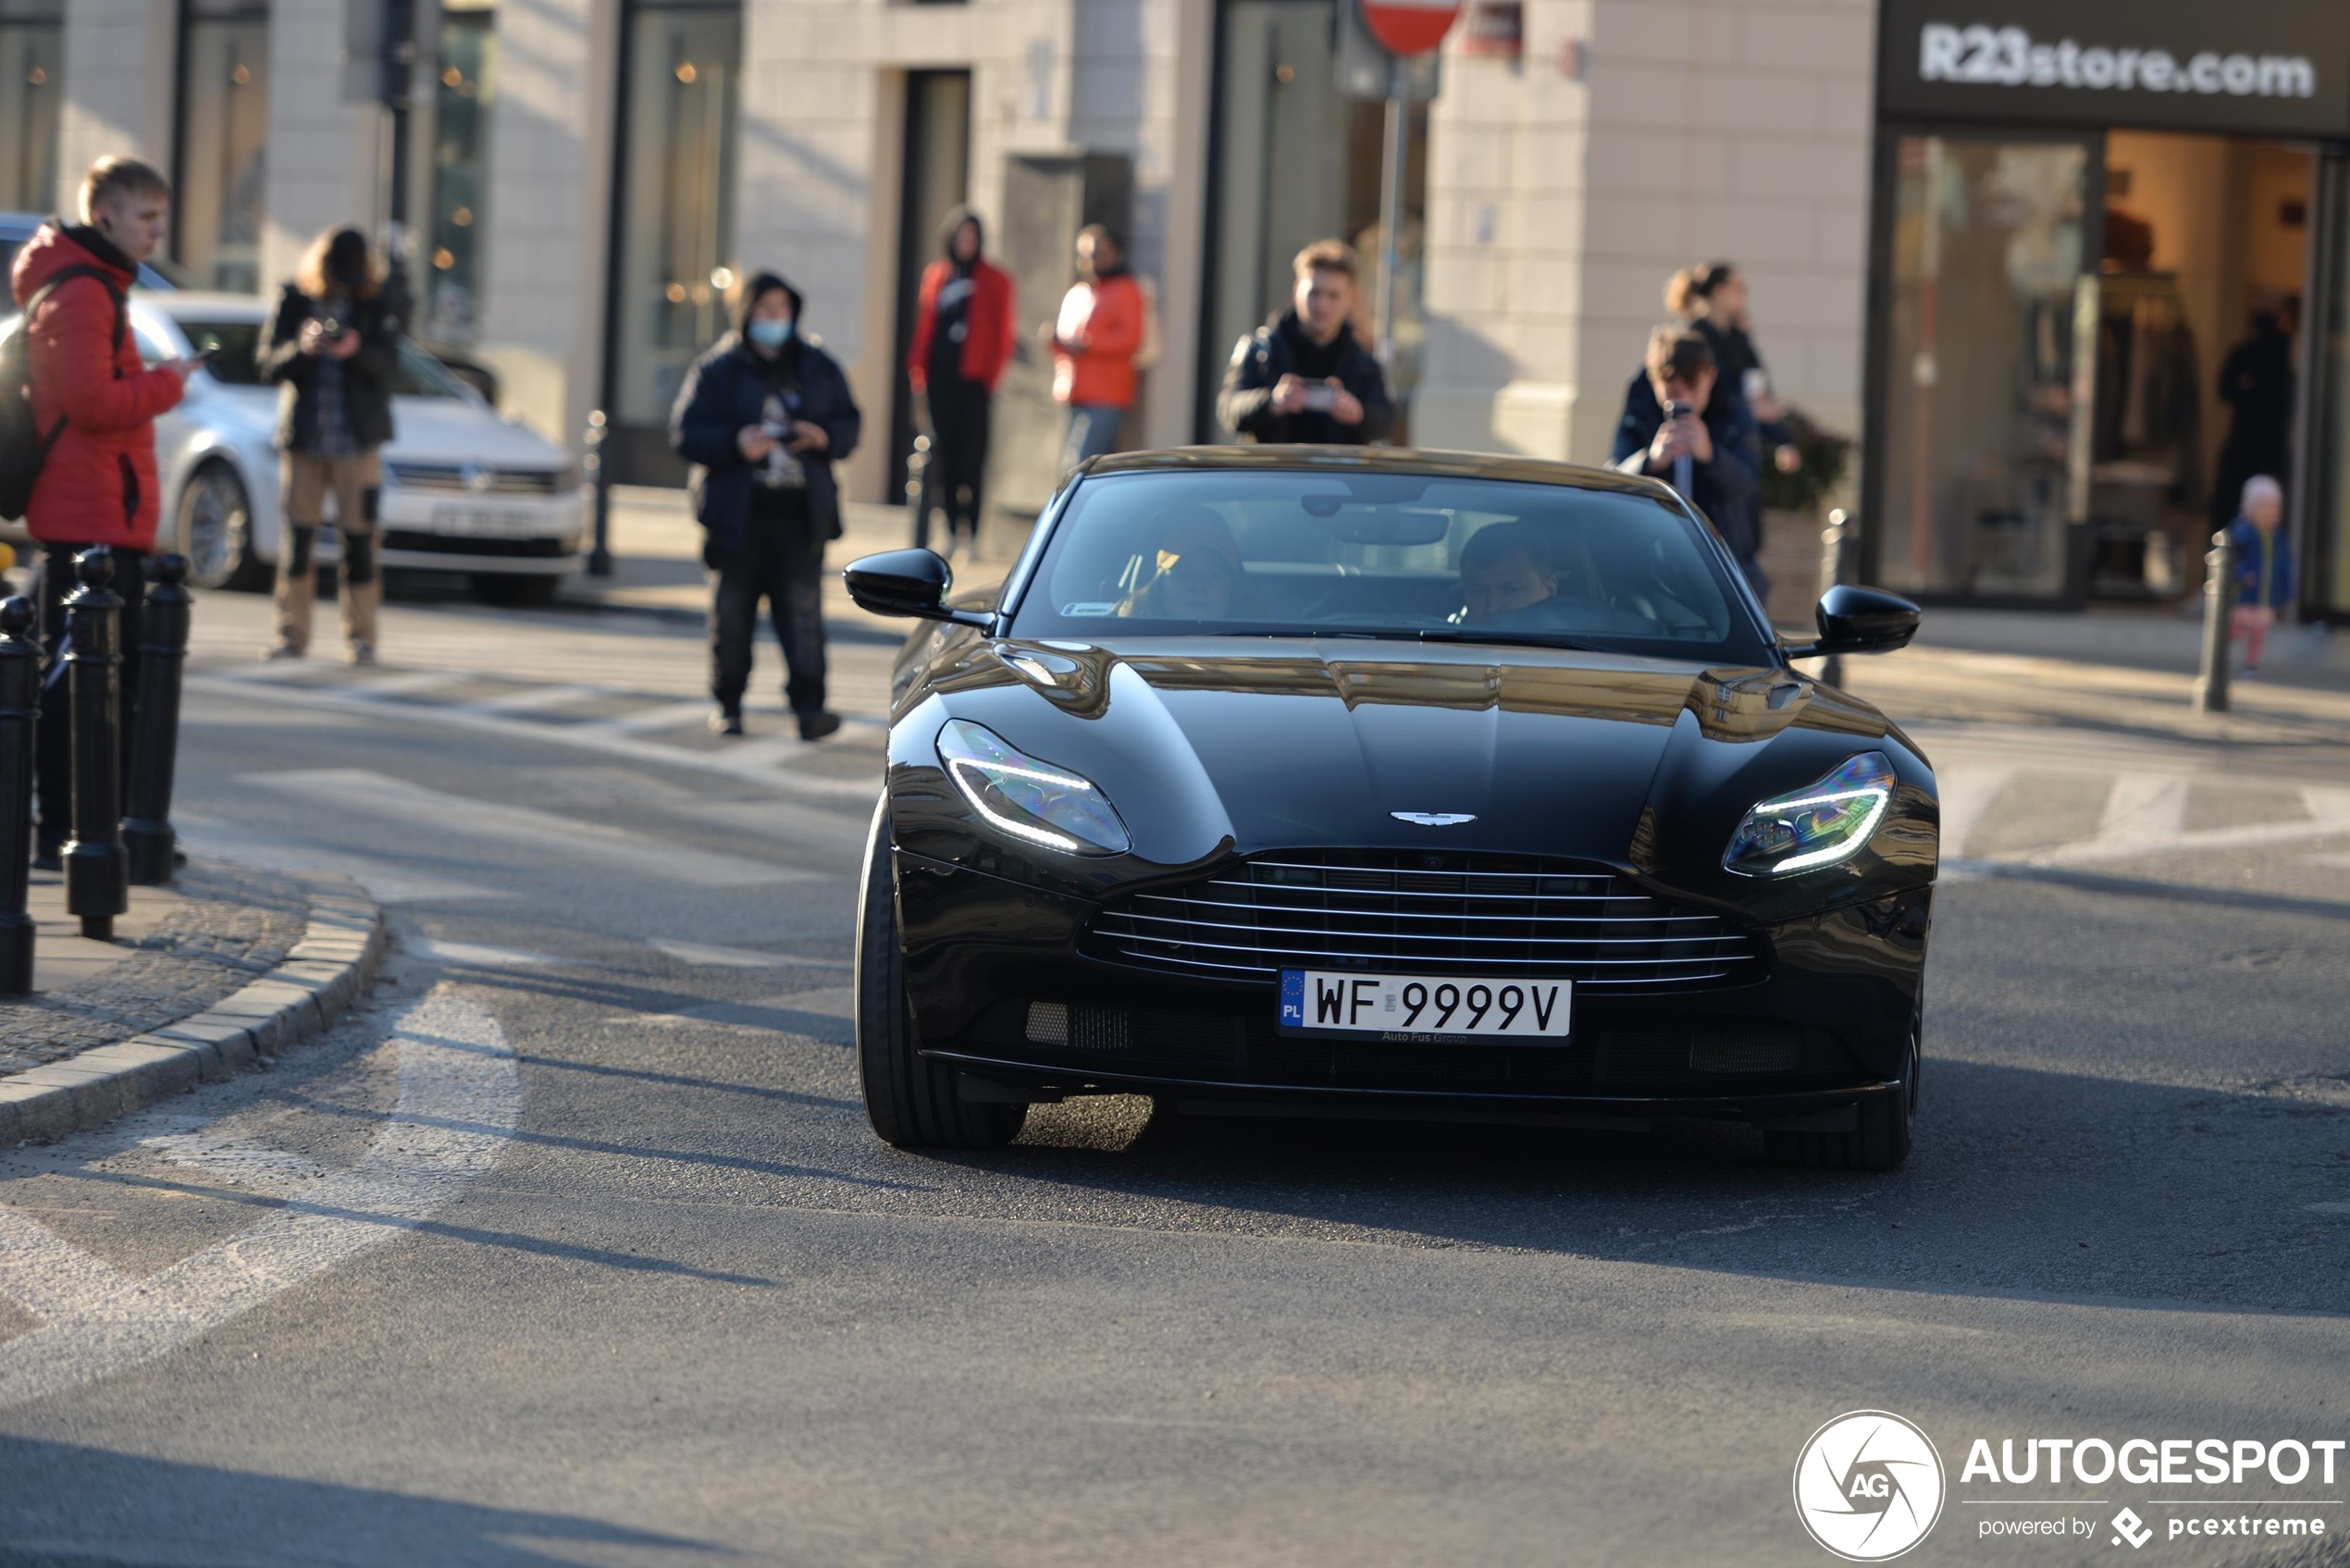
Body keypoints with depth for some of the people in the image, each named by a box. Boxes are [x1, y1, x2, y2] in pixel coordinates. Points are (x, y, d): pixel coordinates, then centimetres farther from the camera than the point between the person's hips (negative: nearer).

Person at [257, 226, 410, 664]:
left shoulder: (377, 302, 0)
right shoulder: (296, 300, 2)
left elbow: (389, 369, -7)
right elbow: (271, 366, -3)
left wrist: (358, 351, -27)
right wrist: (302, 349, -23)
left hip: (357, 440, -1)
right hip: (302, 437, 1)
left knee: (359, 538, -3)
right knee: (298, 537, 1)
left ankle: (360, 637, 3)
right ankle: (292, 635, 8)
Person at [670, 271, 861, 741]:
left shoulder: (817, 366, 11)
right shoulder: (717, 370, 2)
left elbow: (849, 424, 15)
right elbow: (685, 433, -3)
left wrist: (824, 436, -8)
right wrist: (736, 443, -20)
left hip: (801, 512, 1)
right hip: (738, 512, -1)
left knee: (803, 610, -8)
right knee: (732, 613, 4)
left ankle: (808, 706, -11)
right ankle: (728, 705, 15)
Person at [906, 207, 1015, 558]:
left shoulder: (994, 281, 5)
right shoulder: (935, 276, 14)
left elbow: (1003, 333, 3)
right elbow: (924, 326, 15)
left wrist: (990, 374, -6)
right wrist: (918, 368, 5)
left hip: (973, 377, -3)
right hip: (940, 377, 3)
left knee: (972, 448, -9)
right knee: (946, 448, 3)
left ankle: (970, 527, -12)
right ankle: (953, 528, 6)